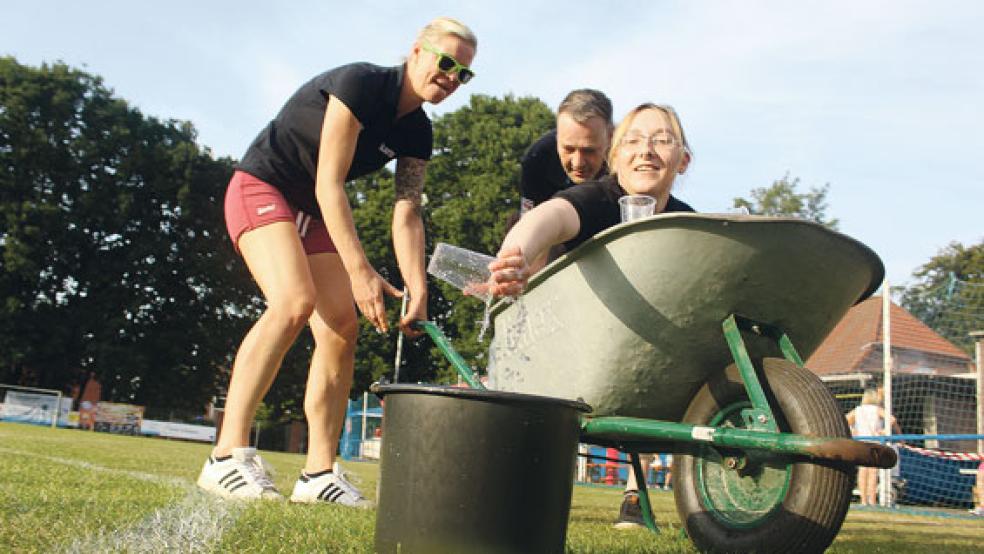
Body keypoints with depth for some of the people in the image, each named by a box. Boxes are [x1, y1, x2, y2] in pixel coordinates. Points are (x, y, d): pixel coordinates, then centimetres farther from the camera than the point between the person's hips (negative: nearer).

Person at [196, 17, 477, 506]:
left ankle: (318, 474, -4)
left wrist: (418, 290, -18)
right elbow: (328, 184, -26)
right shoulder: (361, 83, -21)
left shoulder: (417, 133, 2)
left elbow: (407, 213, -4)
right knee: (295, 301, -30)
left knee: (342, 327, -7)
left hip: (315, 215, 8)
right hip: (261, 187, -8)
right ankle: (226, 458, -31)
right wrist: (360, 271, -32)